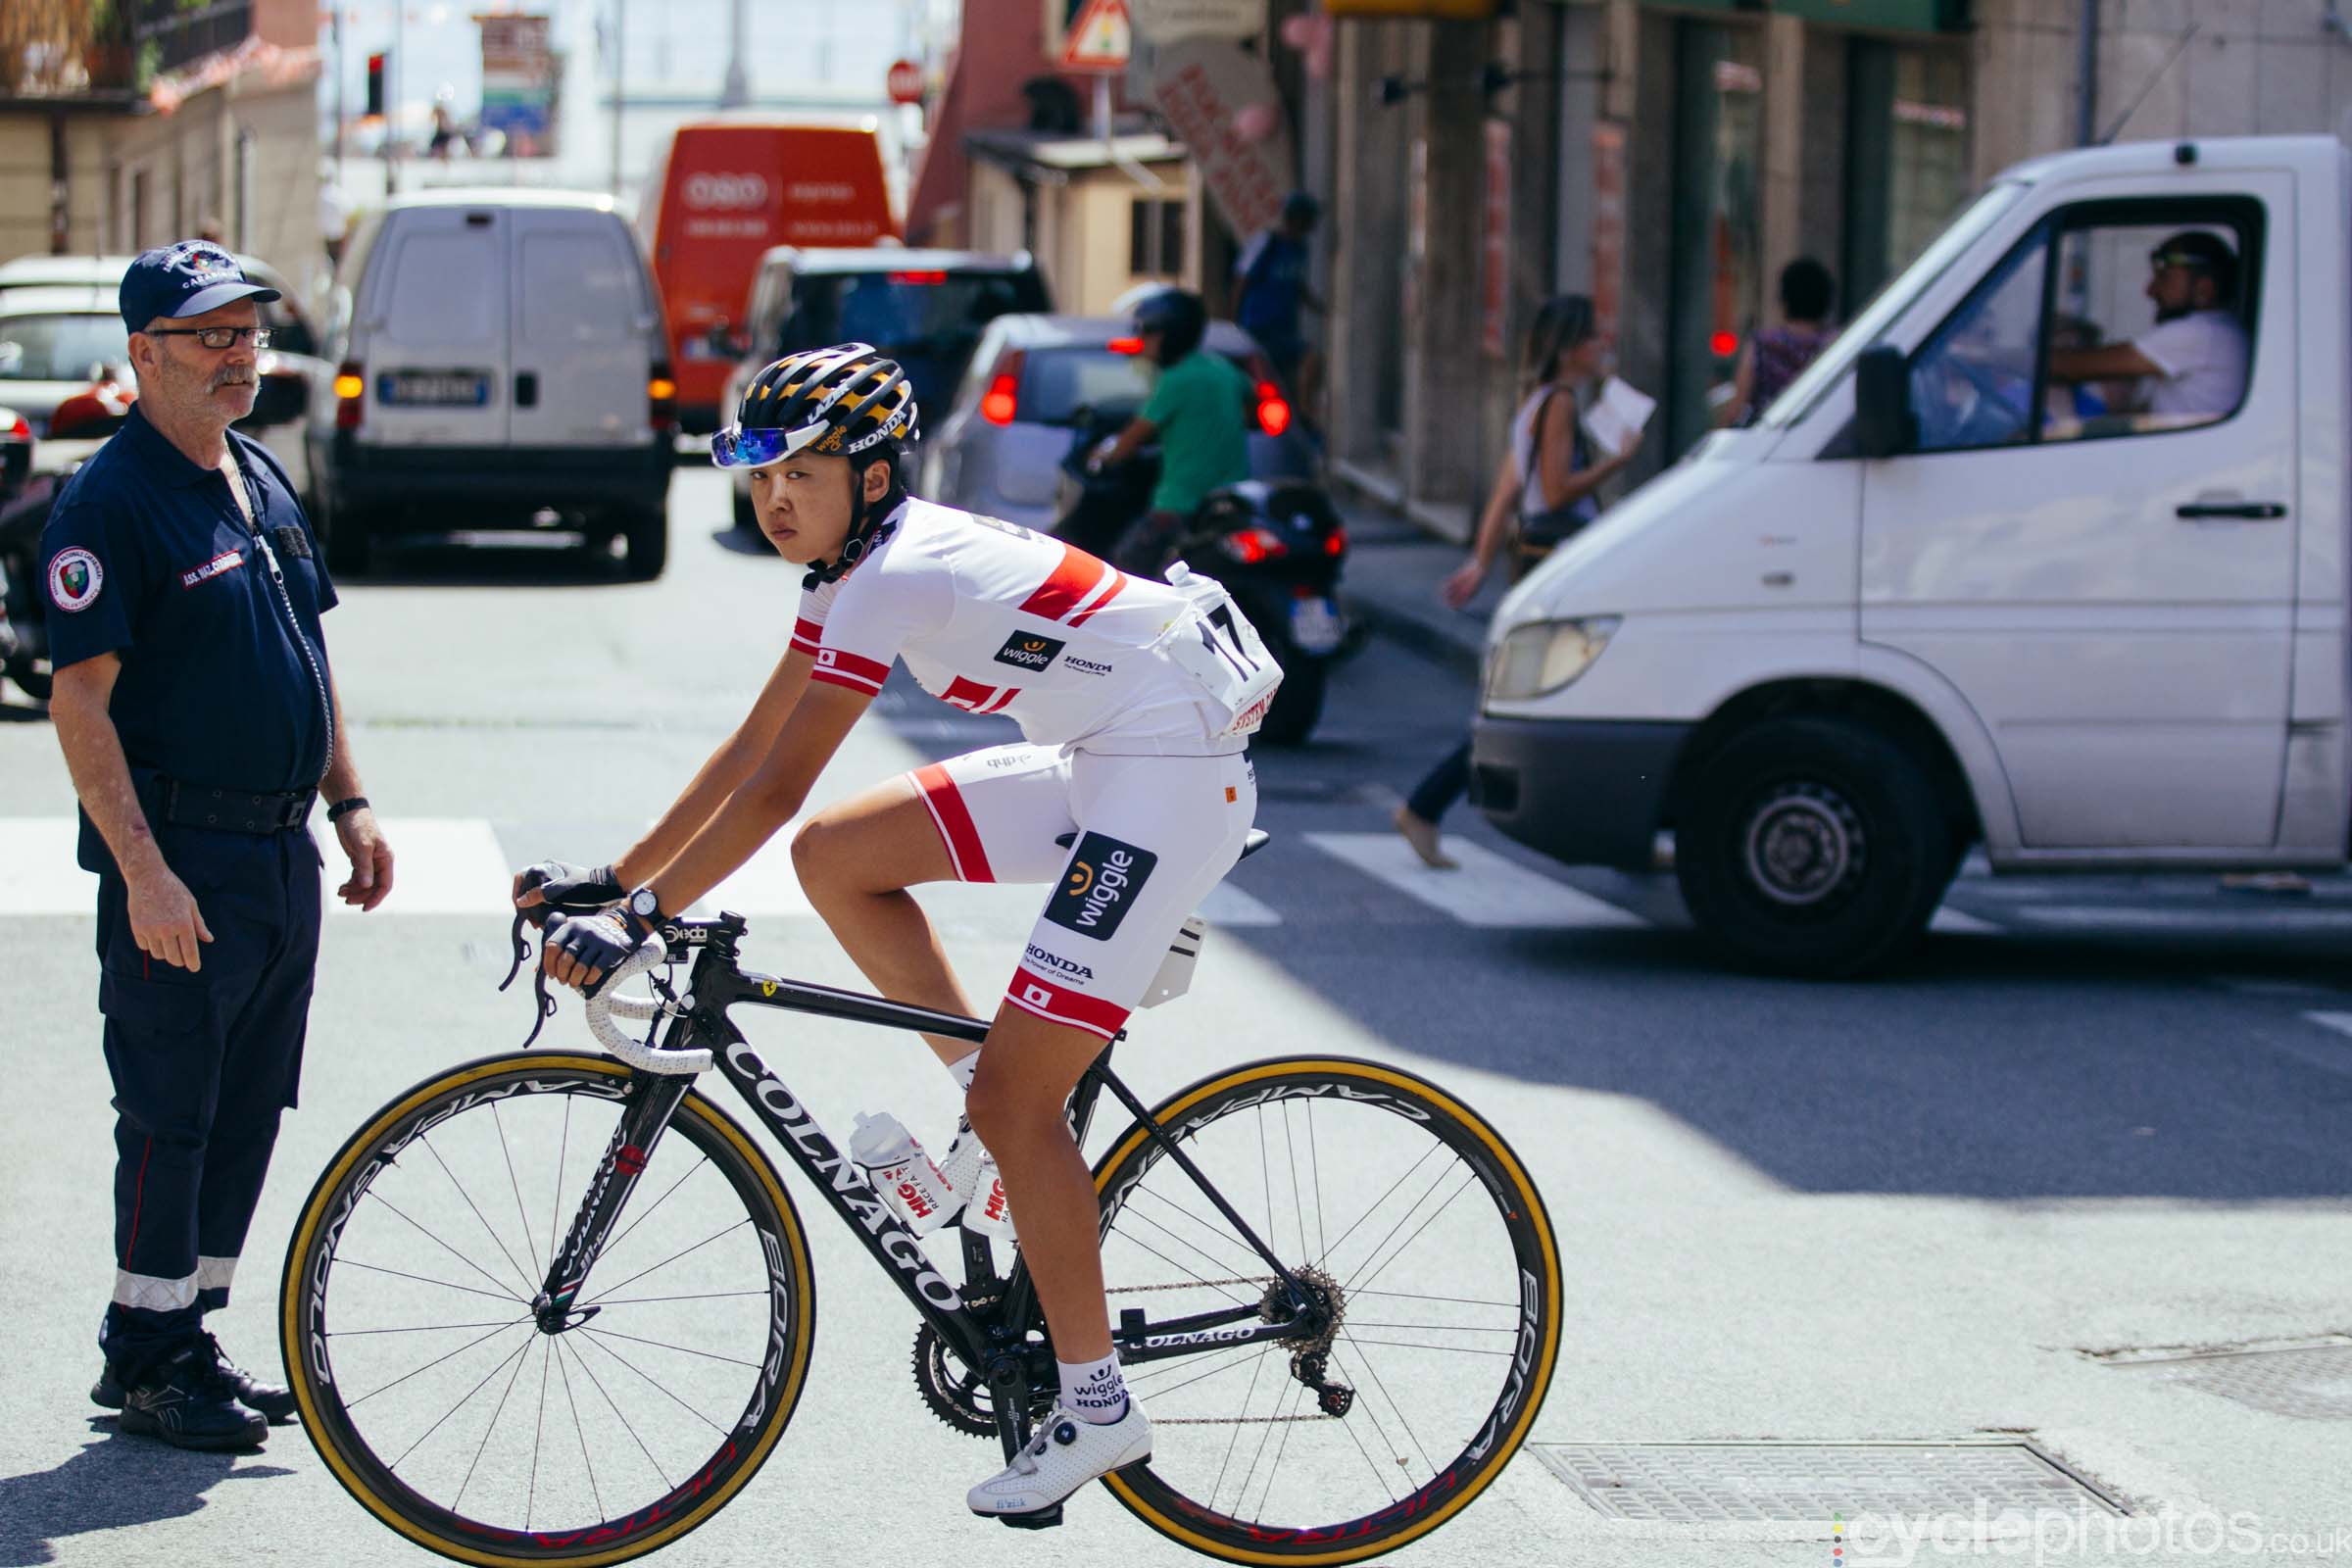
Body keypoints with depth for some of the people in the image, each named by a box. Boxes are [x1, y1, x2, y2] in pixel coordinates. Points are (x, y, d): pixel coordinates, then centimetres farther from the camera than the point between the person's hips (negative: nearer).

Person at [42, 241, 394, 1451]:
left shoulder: (263, 480, 13)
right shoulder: (111, 500, -13)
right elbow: (80, 698, -17)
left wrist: (349, 801, 14)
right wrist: (143, 872, -21)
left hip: (283, 853, 8)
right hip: (181, 861, -8)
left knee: (250, 1109, 11)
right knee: (173, 1112, -2)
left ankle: (192, 1338, 21)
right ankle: (145, 1362, 7)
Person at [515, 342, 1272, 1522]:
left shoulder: (895, 575, -21)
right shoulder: (859, 563, 8)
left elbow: (775, 789, -24)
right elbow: (749, 748, 11)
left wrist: (639, 918, -22)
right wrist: (610, 879, 7)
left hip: (1174, 780, -10)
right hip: (1094, 767, 10)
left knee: (1014, 1099, -10)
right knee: (836, 854, 5)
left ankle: (1094, 1408, -2)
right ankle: (984, 1090, 12)